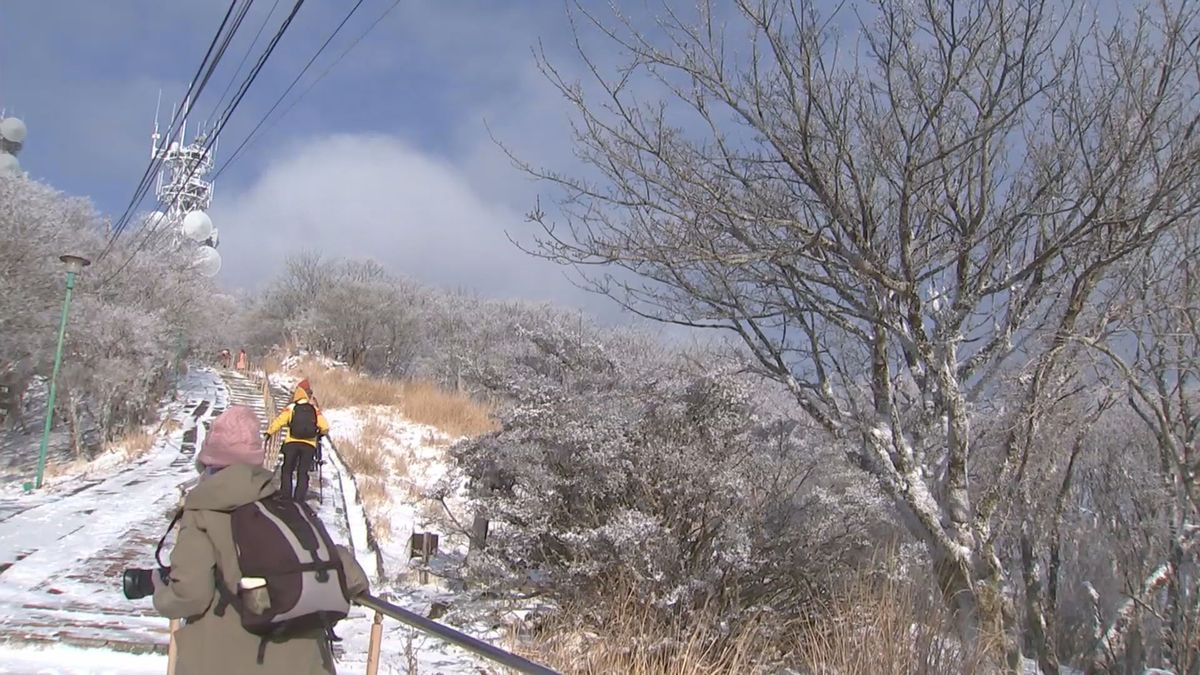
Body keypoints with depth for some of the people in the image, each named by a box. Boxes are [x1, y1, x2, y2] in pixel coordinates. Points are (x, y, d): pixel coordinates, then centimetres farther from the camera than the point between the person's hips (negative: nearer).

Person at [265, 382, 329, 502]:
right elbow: (325, 428, 2)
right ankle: (299, 501, 0)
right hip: (309, 445, 1)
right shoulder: (315, 409, 9)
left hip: (292, 443, -1)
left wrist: (269, 432, 12)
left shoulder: (291, 408, 5)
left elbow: (278, 421, -3)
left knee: (287, 471, 12)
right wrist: (320, 434, 23)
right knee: (303, 474, 7)